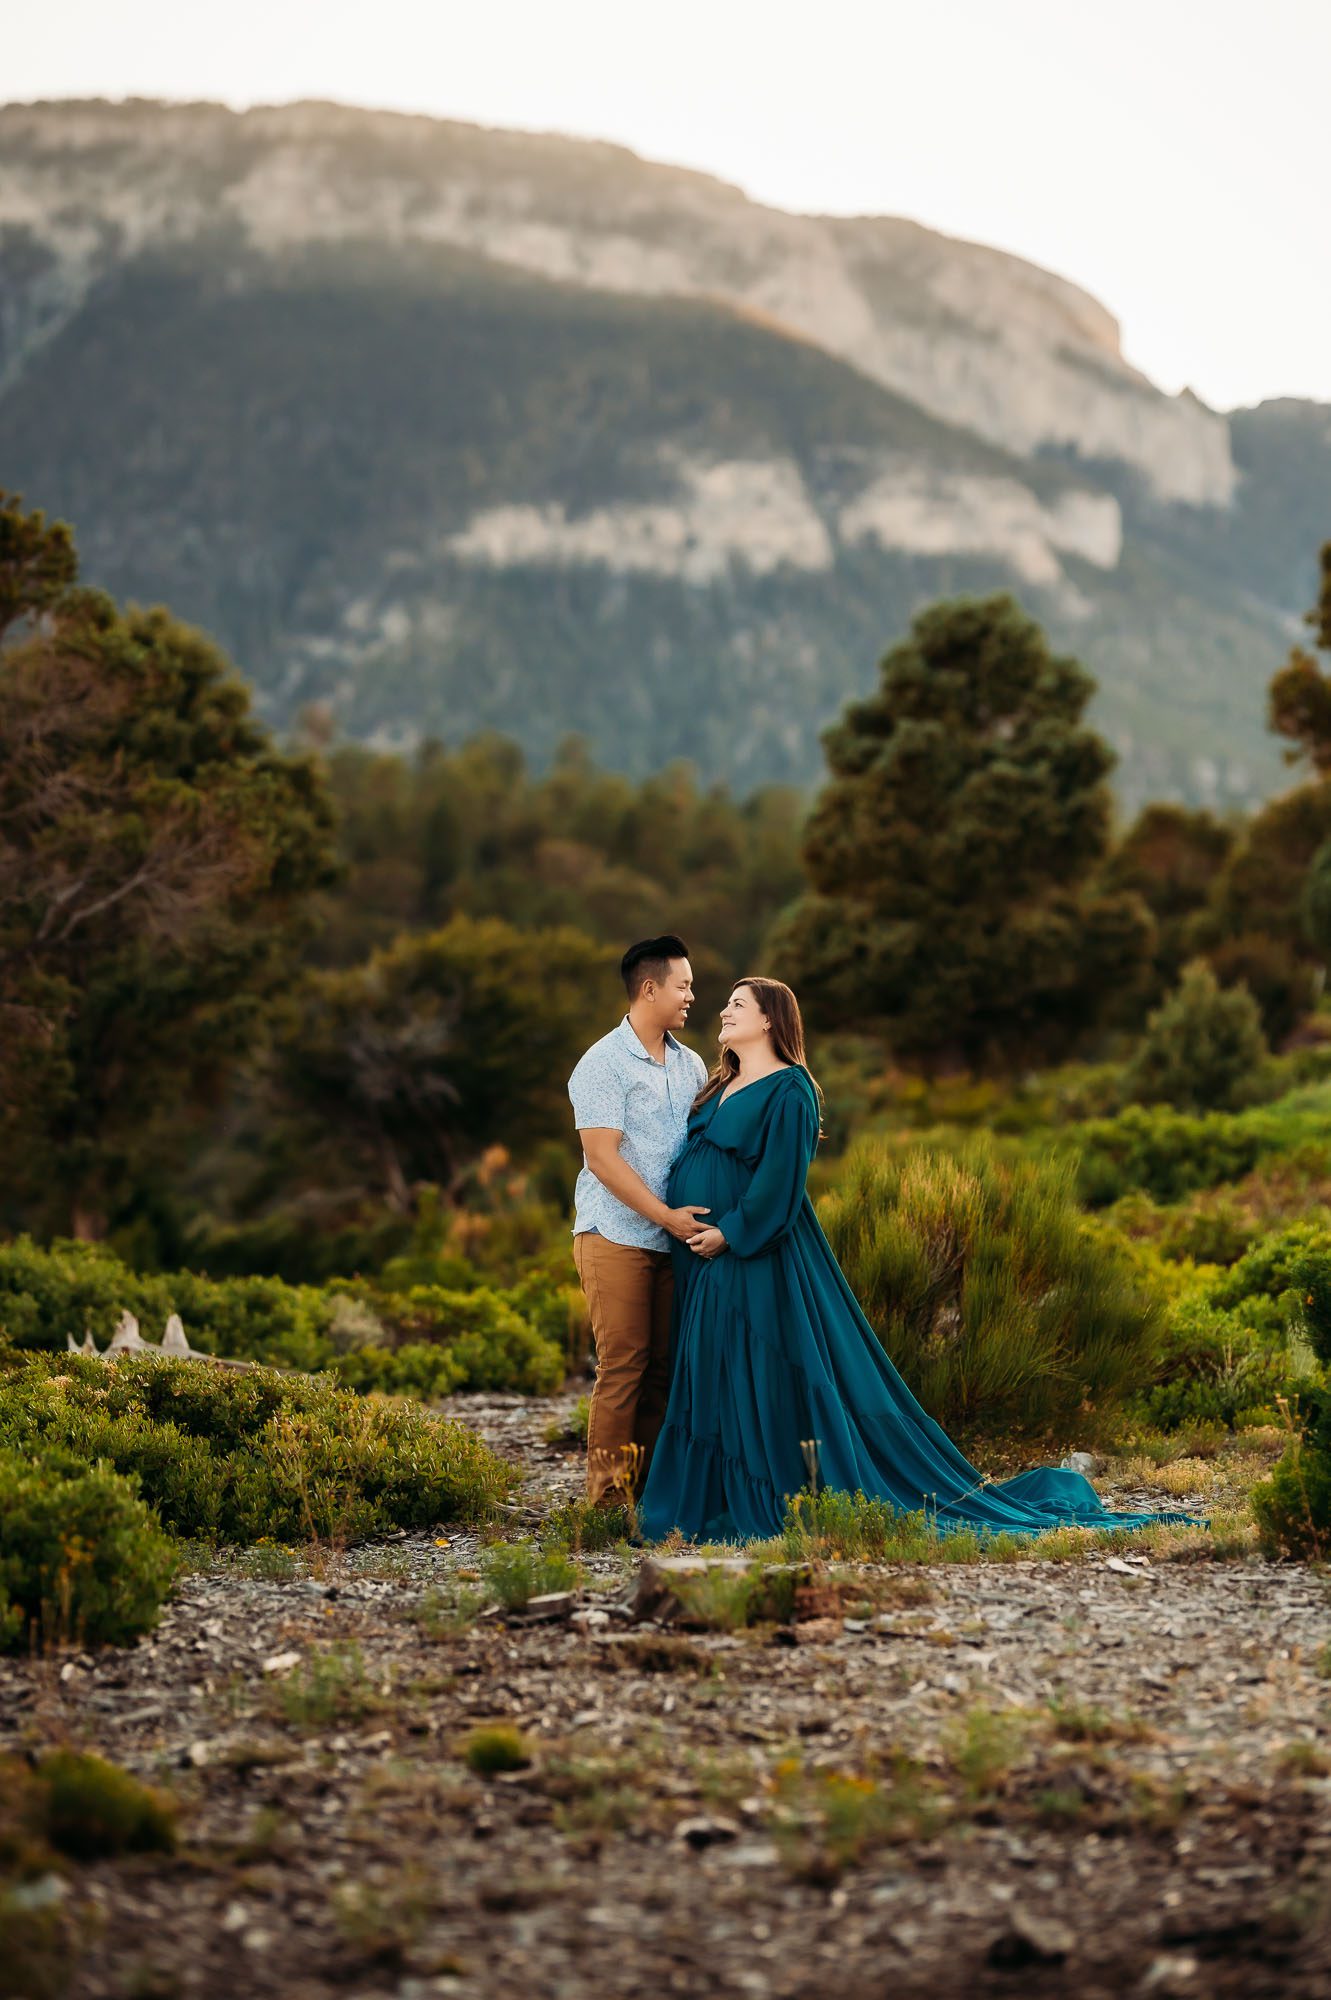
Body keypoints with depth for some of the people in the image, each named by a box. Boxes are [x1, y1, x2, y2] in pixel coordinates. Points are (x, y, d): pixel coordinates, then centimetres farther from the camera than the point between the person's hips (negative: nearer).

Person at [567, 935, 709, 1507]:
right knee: (622, 1365, -7)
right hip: (617, 1236, -6)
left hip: (673, 1239, 6)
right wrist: (667, 1216, -16)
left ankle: (649, 1488, 12)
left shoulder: (689, 1065, 14)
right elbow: (603, 1159, -13)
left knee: (662, 1365, 6)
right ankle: (608, 1498, -2)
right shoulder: (604, 1064, -8)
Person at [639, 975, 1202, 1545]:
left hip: (761, 1263, -9)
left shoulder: (788, 1091, -8)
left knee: (773, 1385, -5)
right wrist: (672, 1211, 2)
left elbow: (779, 1180, -16)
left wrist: (731, 1233, -19)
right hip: (703, 1264, 9)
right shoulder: (719, 1088, 18)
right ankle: (721, 1501, 12)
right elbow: (681, 1161, 18)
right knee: (715, 1387, 8)